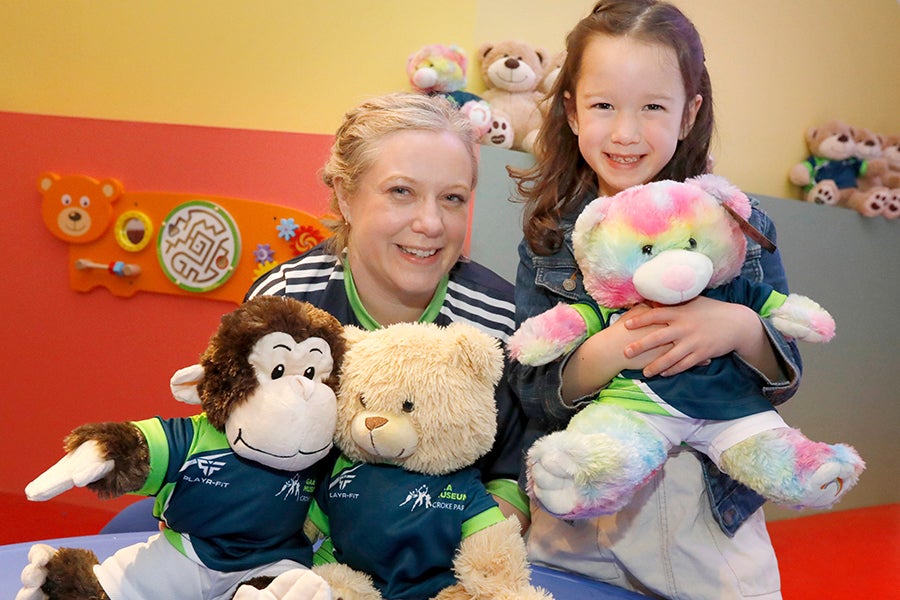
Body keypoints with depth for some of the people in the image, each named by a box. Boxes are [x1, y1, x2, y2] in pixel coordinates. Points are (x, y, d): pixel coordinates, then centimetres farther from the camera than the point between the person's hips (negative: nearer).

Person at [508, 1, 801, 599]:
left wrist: (742, 330, -24)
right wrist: (608, 352, -29)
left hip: (713, 517, 0)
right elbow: (530, 392, -10)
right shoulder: (549, 239, -5)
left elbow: (785, 380, -2)